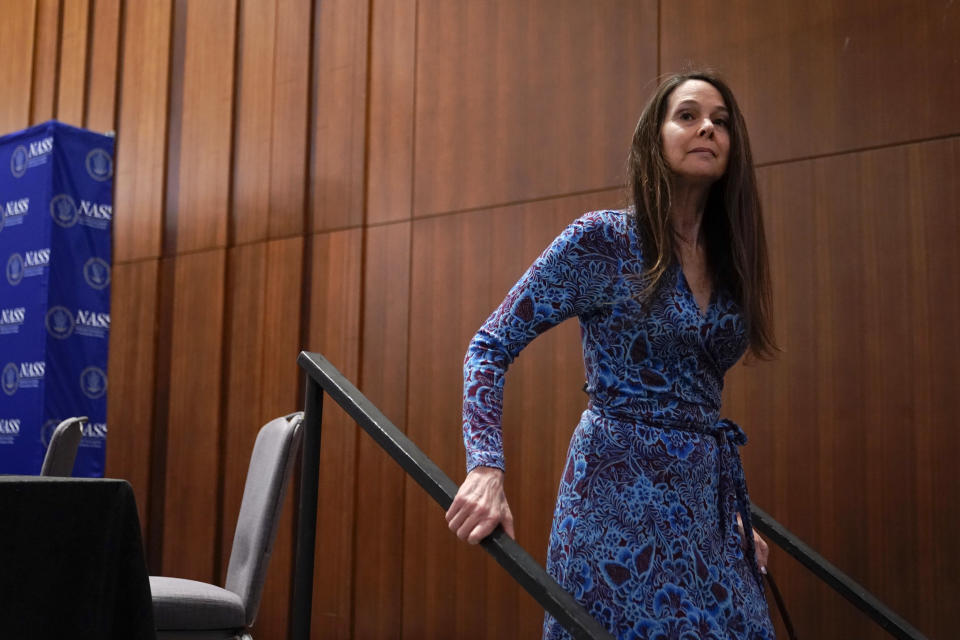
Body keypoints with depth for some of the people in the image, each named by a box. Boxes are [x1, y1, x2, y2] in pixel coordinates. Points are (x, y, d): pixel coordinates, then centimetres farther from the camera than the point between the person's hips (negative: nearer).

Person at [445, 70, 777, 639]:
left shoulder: (727, 260, 11)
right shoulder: (603, 240, -7)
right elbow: (491, 346, -6)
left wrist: (736, 519, 20)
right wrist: (487, 468, -19)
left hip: (708, 503, 6)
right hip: (624, 500, -6)